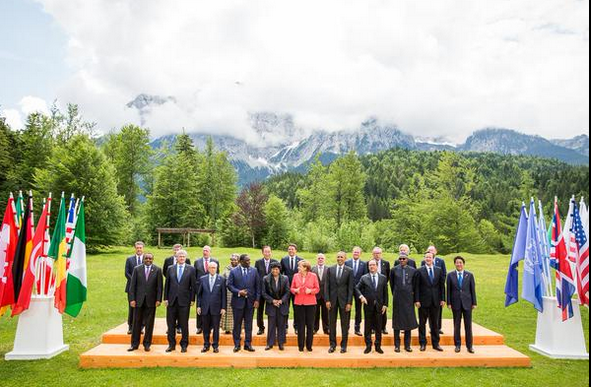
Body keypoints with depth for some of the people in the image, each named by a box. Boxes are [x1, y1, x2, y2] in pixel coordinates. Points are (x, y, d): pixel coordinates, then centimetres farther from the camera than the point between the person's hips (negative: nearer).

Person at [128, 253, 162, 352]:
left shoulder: (157, 270, 0)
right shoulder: (137, 269, 3)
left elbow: (159, 286, -1)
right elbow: (132, 285, 2)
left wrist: (158, 299, -7)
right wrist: (132, 299, -5)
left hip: (151, 301, -1)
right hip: (139, 300, 1)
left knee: (149, 323, 6)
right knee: (137, 323, 8)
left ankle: (147, 344, 17)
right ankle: (134, 344, 19)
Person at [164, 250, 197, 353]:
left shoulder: (191, 269, 1)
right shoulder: (170, 269, 7)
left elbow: (193, 285, 0)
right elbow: (167, 285, 8)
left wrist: (192, 299, -4)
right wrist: (165, 298, 2)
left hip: (184, 300, -2)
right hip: (172, 300, 2)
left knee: (184, 324, 4)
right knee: (171, 324, 7)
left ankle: (184, 345, 16)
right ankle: (171, 344, 19)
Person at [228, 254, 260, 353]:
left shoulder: (254, 271, 4)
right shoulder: (233, 272, 0)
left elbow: (257, 286, 4)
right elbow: (229, 285, -2)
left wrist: (257, 300, -3)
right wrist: (238, 292, -15)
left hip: (250, 301, 1)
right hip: (238, 301, -1)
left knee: (249, 324, 8)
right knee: (237, 324, 7)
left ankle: (248, 344, 18)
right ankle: (237, 344, 19)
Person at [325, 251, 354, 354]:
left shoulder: (349, 271, -1)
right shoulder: (330, 269, 4)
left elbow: (351, 288, -3)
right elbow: (327, 285, 3)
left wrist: (349, 302, -8)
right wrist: (327, 300, -5)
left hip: (344, 300, -1)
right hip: (332, 299, 2)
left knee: (345, 324, 6)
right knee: (332, 323, 8)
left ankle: (344, 345, 17)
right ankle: (332, 344, 19)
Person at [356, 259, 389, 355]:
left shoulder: (383, 278, 4)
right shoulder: (364, 278, 1)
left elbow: (385, 292, 5)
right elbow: (357, 288, 4)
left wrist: (385, 305, 0)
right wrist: (361, 296, -13)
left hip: (379, 306, 1)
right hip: (368, 305, 0)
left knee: (378, 327, 7)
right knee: (368, 327, 6)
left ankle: (378, 346, 18)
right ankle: (368, 346, 16)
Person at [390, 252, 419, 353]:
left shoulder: (413, 270, 1)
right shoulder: (394, 270, 0)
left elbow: (415, 286, 6)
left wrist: (416, 299, 4)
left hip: (409, 298, 1)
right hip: (397, 299, -1)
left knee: (409, 320, 5)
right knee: (397, 321, 4)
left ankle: (407, 345, 16)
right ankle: (397, 345, 12)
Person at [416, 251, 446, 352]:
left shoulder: (439, 270, 6)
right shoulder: (420, 271, -4)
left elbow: (442, 285, 7)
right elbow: (417, 287, -5)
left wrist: (442, 299, 2)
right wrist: (417, 300, -10)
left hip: (435, 301, 3)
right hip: (423, 301, -2)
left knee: (435, 323, 11)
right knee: (422, 323, 6)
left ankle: (436, 343, 21)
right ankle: (423, 343, 16)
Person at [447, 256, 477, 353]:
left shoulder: (469, 275, 4)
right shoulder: (450, 275, 2)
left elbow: (473, 290, 4)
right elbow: (448, 290, 2)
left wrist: (474, 303, 0)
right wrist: (449, 303, -3)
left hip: (467, 303, 0)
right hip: (456, 303, 0)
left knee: (468, 325, 4)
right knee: (457, 325, 7)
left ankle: (469, 345, 14)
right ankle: (457, 345, 16)